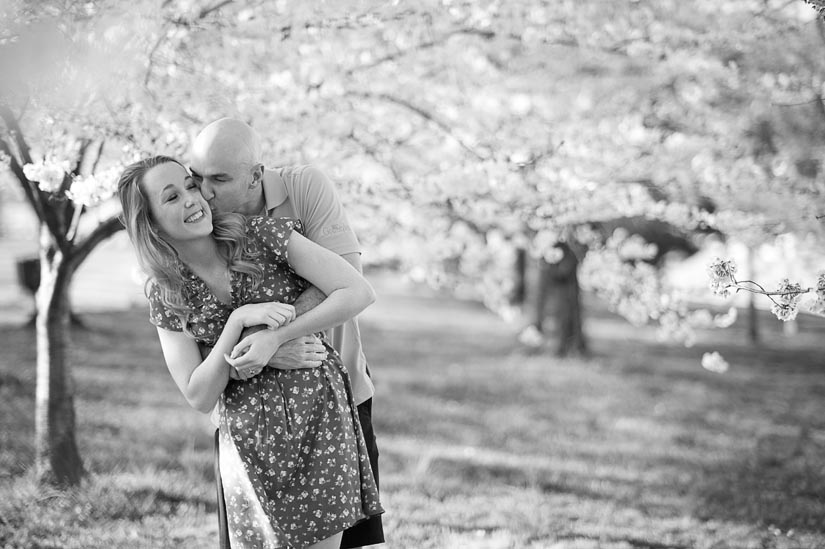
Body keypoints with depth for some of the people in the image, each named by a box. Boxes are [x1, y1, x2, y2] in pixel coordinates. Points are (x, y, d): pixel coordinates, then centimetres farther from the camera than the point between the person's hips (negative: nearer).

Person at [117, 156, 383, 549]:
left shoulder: (260, 235, -8)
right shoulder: (163, 294, -1)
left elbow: (359, 292, -13)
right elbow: (200, 398, -6)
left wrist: (277, 337, -20)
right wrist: (239, 319, -18)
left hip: (320, 411, -2)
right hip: (248, 438, 2)